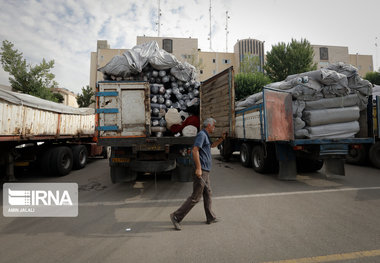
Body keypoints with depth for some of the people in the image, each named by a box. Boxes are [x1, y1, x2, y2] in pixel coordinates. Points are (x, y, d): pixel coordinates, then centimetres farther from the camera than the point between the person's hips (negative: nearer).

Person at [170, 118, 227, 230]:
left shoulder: (206, 136, 20)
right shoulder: (201, 134, -12)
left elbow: (212, 145, 39)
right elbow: (195, 150, -23)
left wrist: (222, 138, 27)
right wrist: (198, 168, -26)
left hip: (205, 171, 10)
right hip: (201, 170, -10)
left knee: (207, 194, 16)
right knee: (195, 197, -6)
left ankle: (210, 217, 28)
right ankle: (176, 216, 2)